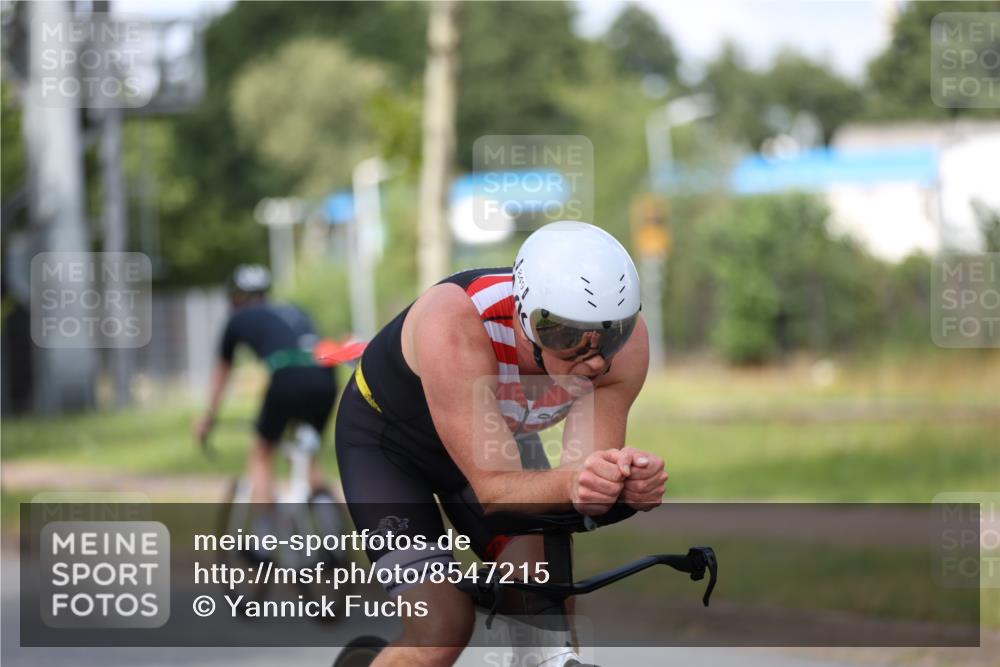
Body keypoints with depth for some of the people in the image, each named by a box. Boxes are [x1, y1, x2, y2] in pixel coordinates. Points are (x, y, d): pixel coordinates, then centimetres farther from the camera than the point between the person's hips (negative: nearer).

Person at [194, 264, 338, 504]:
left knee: (260, 457, 15)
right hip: (325, 382, 4)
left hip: (288, 381, -4)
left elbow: (221, 374, 36)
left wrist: (207, 419, 50)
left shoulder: (238, 320, 23)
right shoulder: (295, 311, 34)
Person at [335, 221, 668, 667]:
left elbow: (585, 480, -27)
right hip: (387, 442, -4)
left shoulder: (624, 337, -29)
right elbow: (494, 488, -42)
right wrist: (569, 484, -62)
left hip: (500, 435, 4)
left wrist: (624, 480, -50)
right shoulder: (453, 325, -42)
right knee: (441, 628, -18)